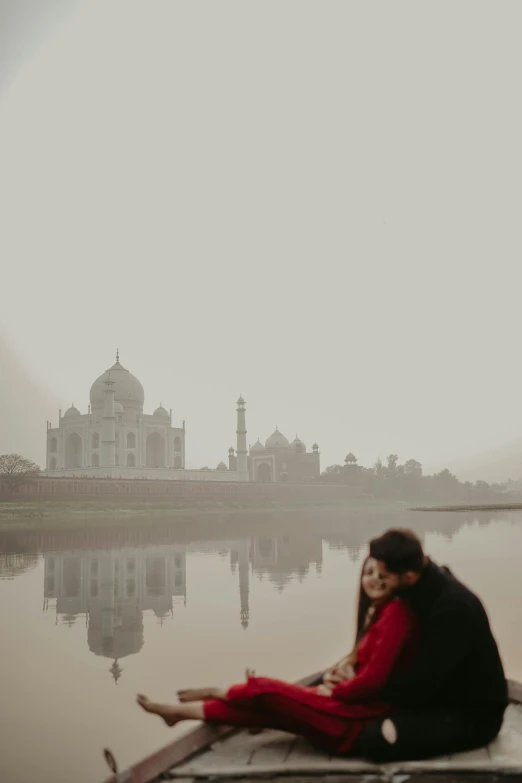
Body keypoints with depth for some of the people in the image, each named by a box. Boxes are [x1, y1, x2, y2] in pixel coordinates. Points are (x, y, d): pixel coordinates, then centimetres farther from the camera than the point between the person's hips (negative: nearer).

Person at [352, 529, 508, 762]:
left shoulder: (453, 607, -31)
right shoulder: (426, 585, -4)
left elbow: (418, 686, -27)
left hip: (472, 714, -8)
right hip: (440, 695, 8)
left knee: (375, 738, -27)